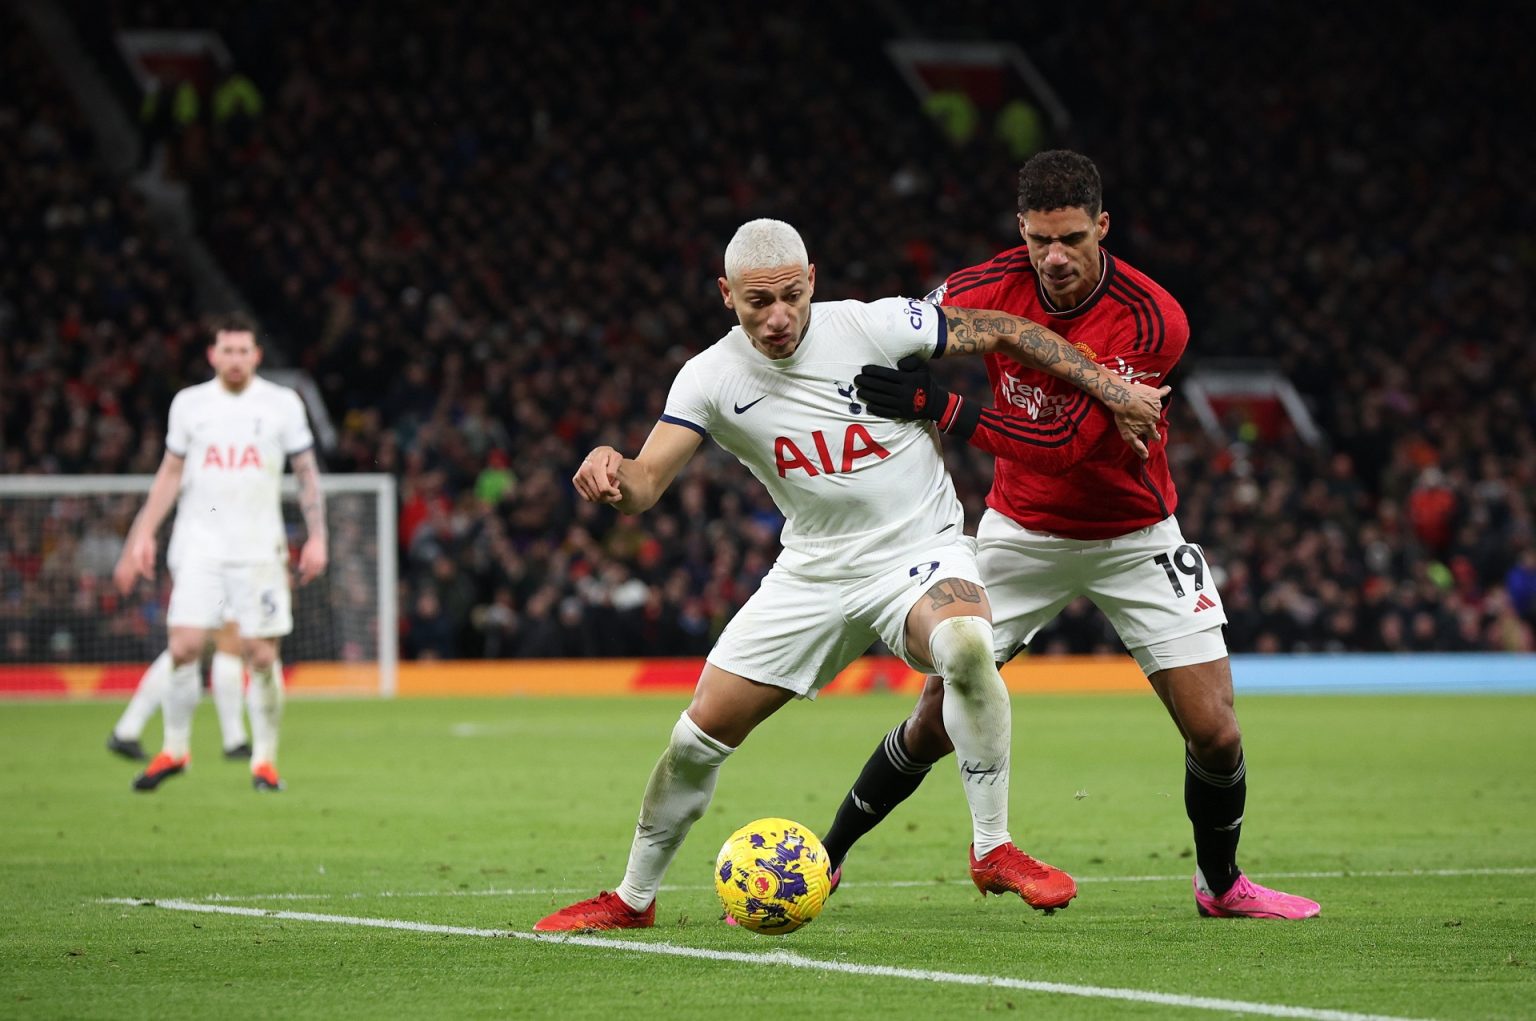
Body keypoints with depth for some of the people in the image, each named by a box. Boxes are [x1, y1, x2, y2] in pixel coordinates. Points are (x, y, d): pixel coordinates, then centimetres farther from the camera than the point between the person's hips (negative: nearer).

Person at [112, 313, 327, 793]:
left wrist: (317, 537, -1)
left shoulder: (282, 403, 3)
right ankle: (174, 750, 7)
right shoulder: (189, 403, 7)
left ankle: (264, 759, 7)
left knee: (262, 655, -5)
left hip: (259, 548, -1)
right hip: (199, 544, 1)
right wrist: (142, 534, 7)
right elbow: (171, 474, 14)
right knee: (183, 647, -9)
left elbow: (307, 473, 8)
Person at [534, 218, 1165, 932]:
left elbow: (1004, 332, -5)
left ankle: (993, 850, -21)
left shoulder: (874, 326, -15)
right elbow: (645, 484, -14)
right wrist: (611, 474, -38)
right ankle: (632, 899, 22)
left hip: (920, 551, -3)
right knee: (702, 731, 1)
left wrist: (1109, 387, -7)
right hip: (814, 572, 3)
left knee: (967, 646, -36)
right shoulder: (711, 377, -7)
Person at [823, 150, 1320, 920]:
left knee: (1213, 732, -7)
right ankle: (823, 860, 18)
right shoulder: (993, 286, -16)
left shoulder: (1151, 321, -26)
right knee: (937, 722, -2)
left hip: (1133, 537, -1)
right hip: (1021, 532, 1)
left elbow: (1065, 445, -31)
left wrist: (940, 407, -35)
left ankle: (1221, 883, 19)